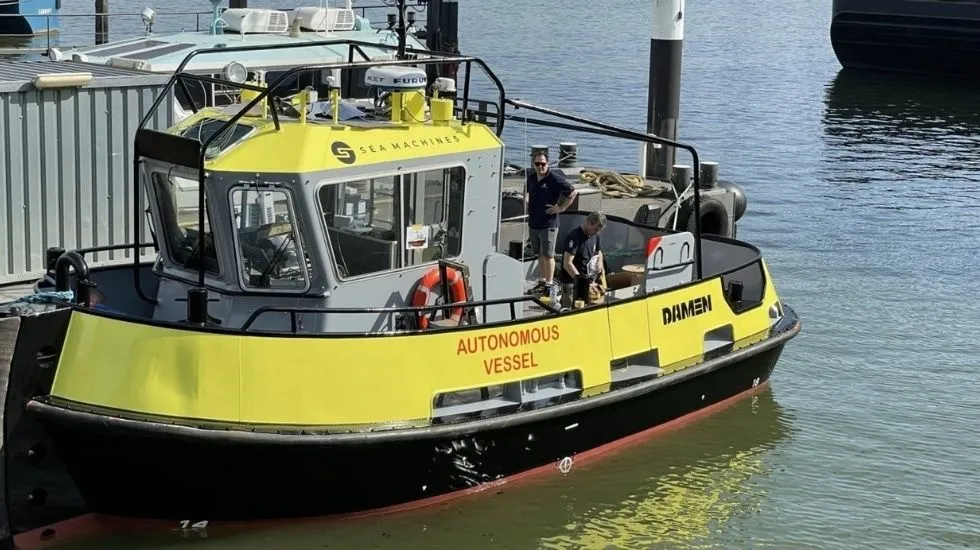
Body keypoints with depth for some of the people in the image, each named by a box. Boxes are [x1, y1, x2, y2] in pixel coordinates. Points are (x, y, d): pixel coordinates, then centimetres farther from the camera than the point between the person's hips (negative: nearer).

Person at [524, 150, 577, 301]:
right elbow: (526, 190, 30)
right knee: (539, 254, 14)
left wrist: (561, 208, -10)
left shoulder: (554, 179, -13)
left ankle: (550, 284, 3)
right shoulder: (530, 178, 7)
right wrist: (526, 200, 13)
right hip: (533, 222, 6)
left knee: (548, 255, -4)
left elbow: (572, 193, -10)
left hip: (548, 224, -6)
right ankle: (542, 282, 24)